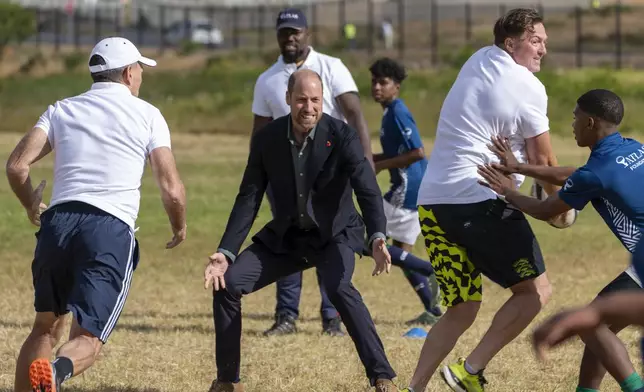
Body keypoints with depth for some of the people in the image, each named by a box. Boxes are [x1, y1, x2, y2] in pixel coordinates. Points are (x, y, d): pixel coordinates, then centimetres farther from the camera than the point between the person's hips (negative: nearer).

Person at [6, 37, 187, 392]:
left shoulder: (62, 110, 15)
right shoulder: (147, 114, 8)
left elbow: (16, 166, 4)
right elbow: (171, 191, 1)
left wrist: (31, 206, 24)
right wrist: (179, 227, 22)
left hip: (58, 223, 3)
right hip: (111, 229, -3)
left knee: (45, 328, 21)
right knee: (87, 339, -7)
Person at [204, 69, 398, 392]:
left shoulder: (342, 136, -19)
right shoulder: (266, 139, -9)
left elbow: (368, 191, -26)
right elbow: (248, 200, -6)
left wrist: (377, 238, -45)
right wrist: (226, 253, -17)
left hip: (335, 233, -4)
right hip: (286, 236, 4)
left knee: (338, 287, -34)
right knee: (228, 283, -10)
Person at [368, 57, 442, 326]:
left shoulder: (398, 114, -14)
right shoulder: (391, 113, 15)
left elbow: (417, 152, -22)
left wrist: (381, 166, -16)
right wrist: (369, 159, 13)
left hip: (407, 187, -10)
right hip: (411, 188, 10)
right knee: (401, 251, 14)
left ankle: (432, 272, -8)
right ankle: (433, 311, 15)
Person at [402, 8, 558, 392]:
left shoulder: (479, 60, 16)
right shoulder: (529, 88, -6)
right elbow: (543, 159, 3)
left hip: (433, 201, 8)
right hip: (481, 201, -8)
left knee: (463, 307, 13)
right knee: (536, 289, 3)